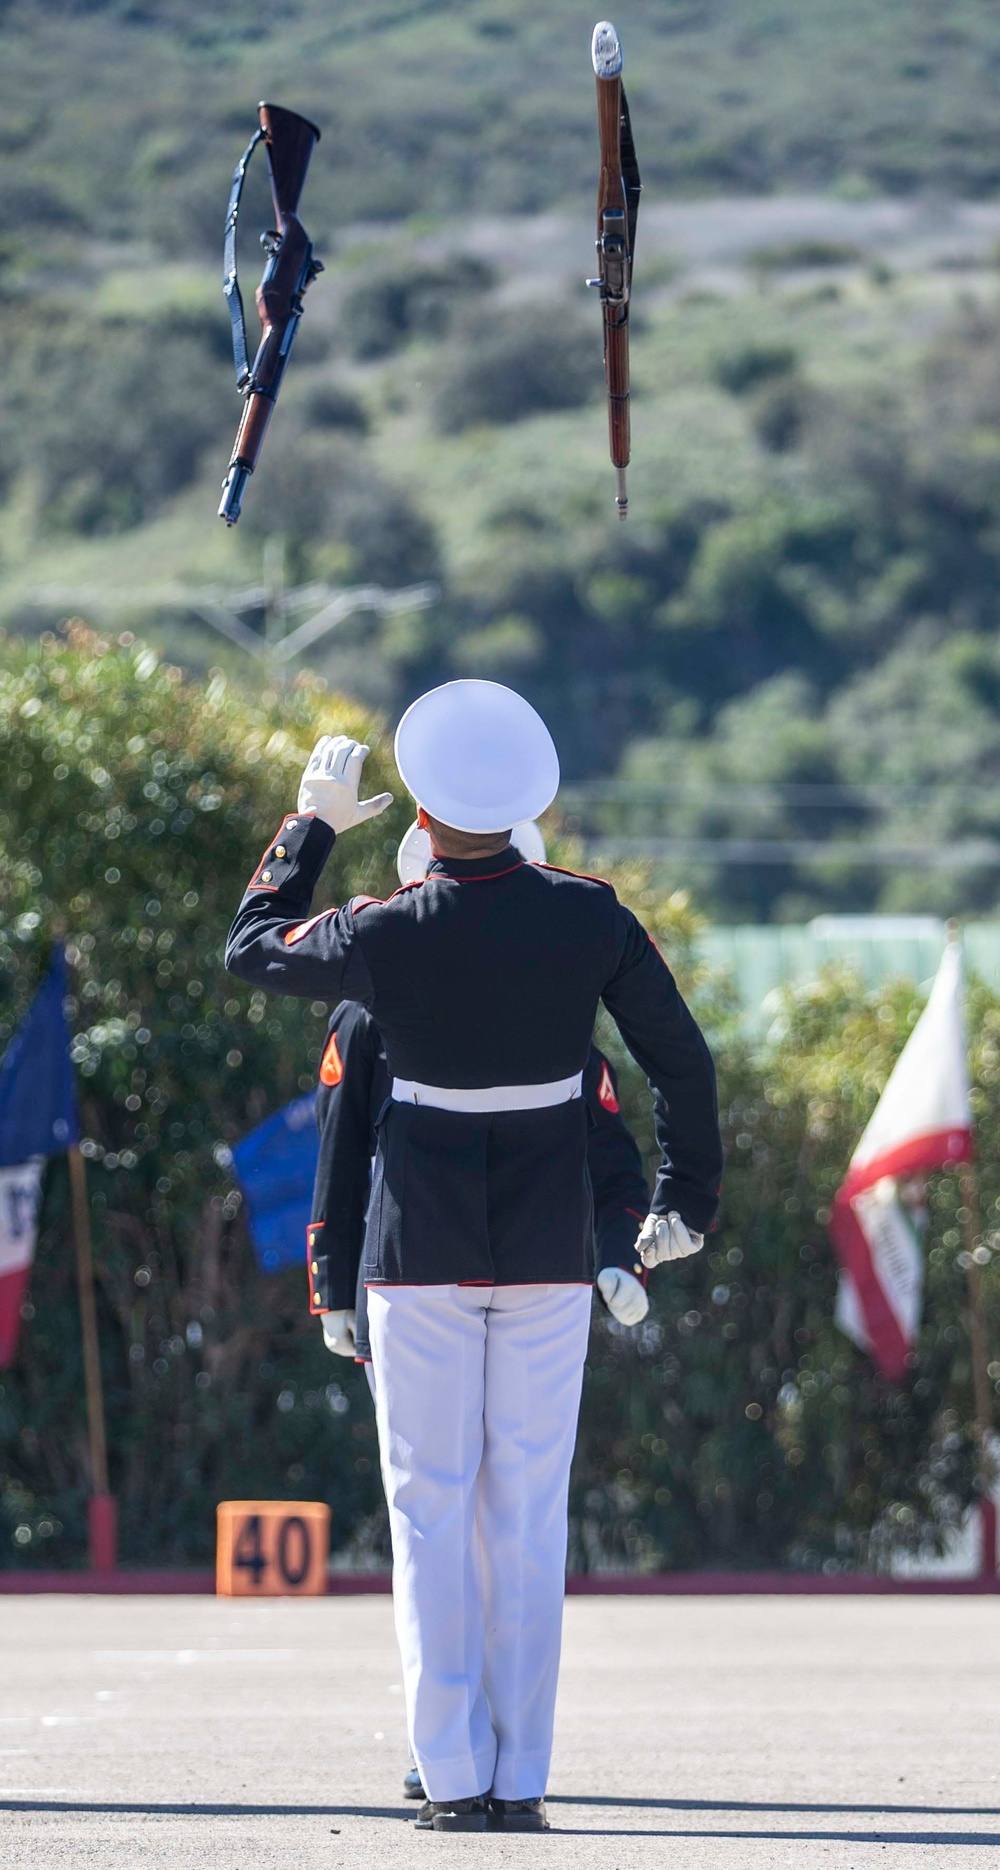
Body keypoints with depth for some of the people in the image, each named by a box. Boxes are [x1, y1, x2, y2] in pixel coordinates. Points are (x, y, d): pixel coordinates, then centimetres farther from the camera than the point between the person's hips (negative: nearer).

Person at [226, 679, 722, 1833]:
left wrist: (312, 827, 20)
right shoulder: (590, 918, -8)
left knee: (432, 1510, 3)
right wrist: (686, 1199, 13)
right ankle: (520, 1782, 1)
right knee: (528, 1514, 5)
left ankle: (454, 1781, -2)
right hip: (548, 1251, 2)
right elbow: (680, 1060, 0)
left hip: (421, 1251, -2)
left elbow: (252, 947, 8)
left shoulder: (385, 938, -13)